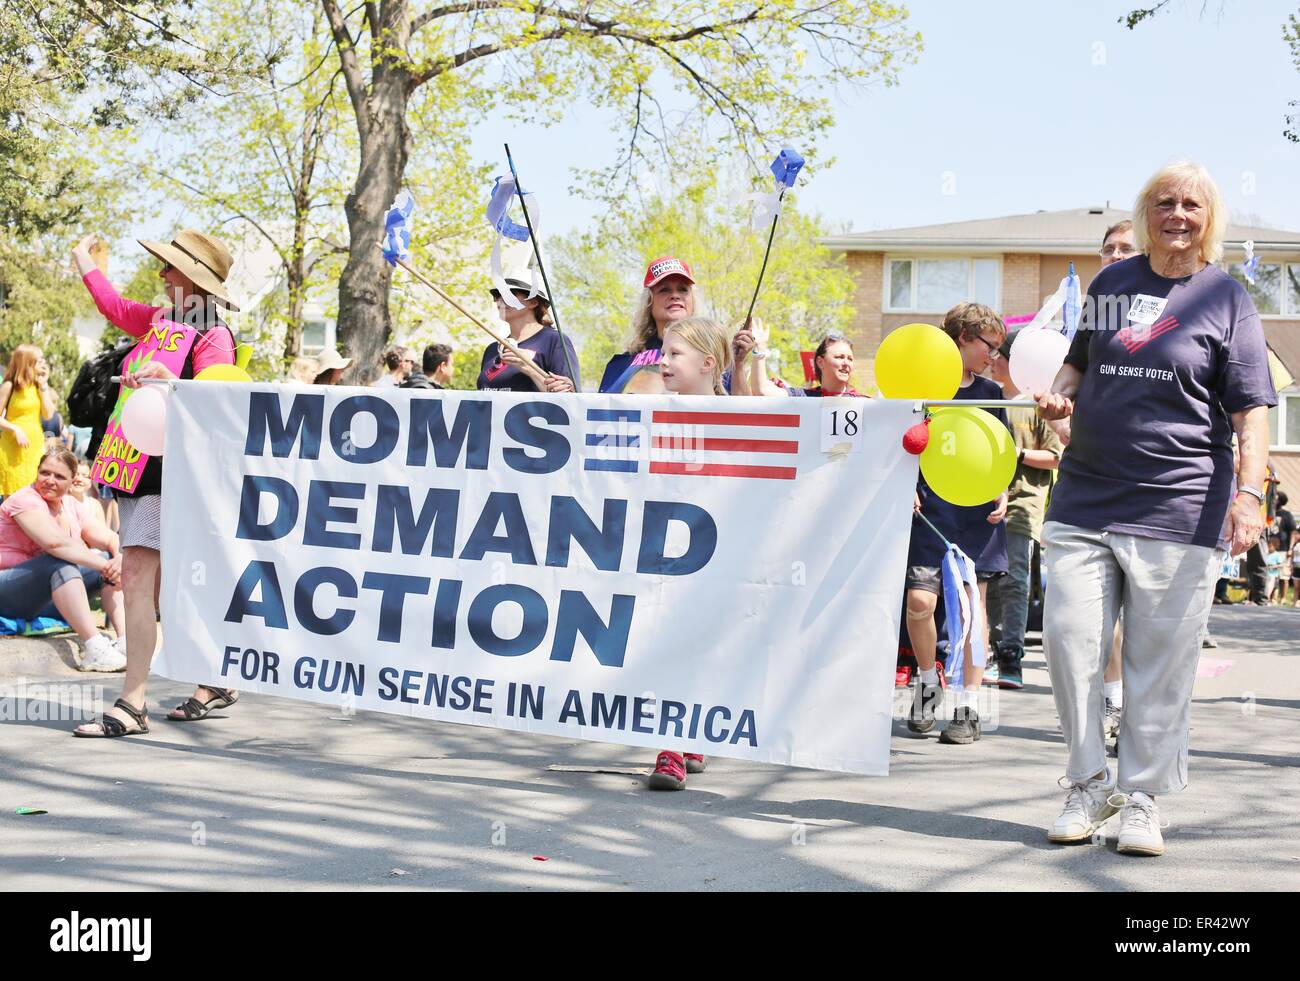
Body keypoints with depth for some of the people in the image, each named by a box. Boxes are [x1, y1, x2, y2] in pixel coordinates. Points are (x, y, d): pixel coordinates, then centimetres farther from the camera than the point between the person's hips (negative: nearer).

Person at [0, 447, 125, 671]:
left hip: (47, 601, 8)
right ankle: (94, 649, -46)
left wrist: (120, 559, -21)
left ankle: (125, 641, -21)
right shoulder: (25, 500, -15)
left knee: (113, 560, -3)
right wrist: (103, 565, -32)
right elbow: (55, 543, -31)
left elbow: (112, 539, 3)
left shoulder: (72, 507, 9)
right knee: (62, 563, -35)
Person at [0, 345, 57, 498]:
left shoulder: (39, 385, 8)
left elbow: (48, 415, -2)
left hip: (36, 445, 4)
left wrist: (43, 385, -4)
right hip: (13, 447, -4)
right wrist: (15, 429, -19)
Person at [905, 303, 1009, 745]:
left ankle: (968, 706, 8)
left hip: (977, 513, 3)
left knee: (973, 605, 1)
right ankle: (928, 679, 14)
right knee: (919, 600, -13)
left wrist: (1002, 493, 3)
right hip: (929, 510, -3)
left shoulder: (990, 393, 13)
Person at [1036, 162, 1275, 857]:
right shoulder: (1111, 282, 13)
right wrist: (1059, 395, 4)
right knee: (1068, 637, -2)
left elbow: (1251, 410, -3)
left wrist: (1249, 493, -15)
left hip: (1178, 508, -3)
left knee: (1160, 660, 0)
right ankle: (1090, 785, 13)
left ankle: (1142, 797, 13)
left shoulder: (1227, 299, 2)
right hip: (1084, 497, 4)